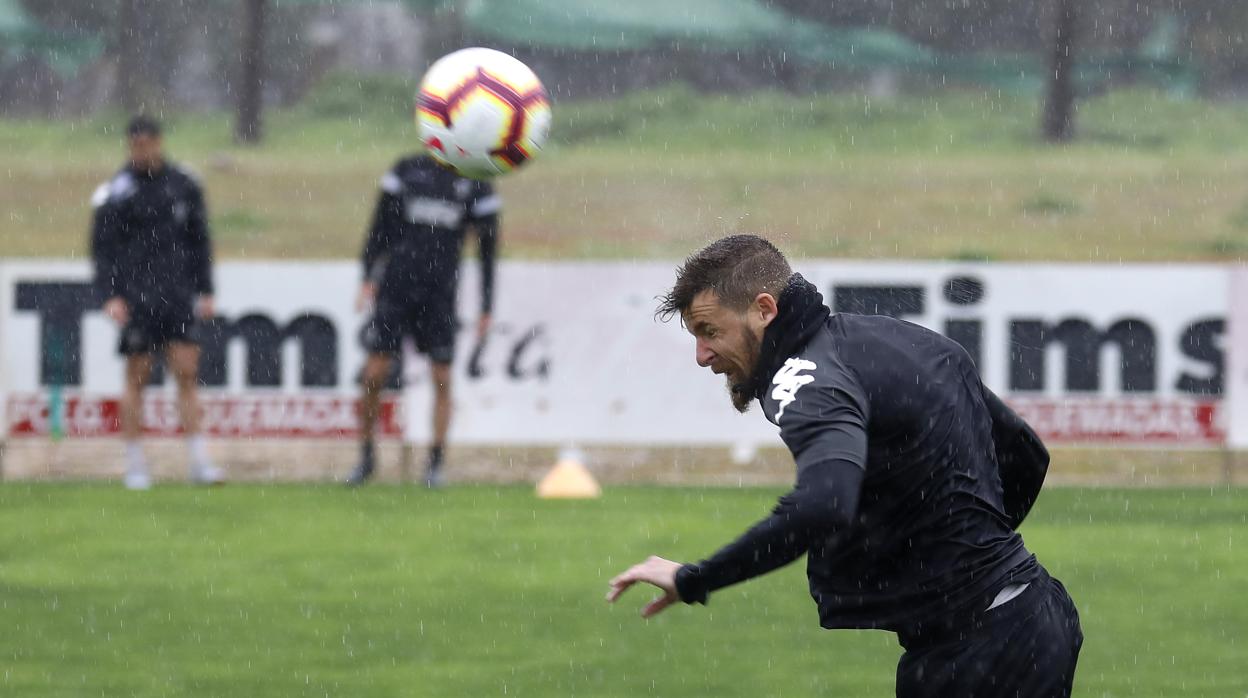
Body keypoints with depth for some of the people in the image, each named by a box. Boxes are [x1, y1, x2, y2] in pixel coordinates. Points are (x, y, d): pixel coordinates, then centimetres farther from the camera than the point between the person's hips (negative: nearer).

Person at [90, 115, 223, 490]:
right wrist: (111, 296, -11)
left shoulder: (183, 186, 8)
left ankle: (199, 460, -4)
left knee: (187, 373, -3)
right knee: (137, 377, 0)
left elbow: (200, 241, 15)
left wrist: (205, 291, 10)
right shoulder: (116, 191, -2)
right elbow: (103, 248, -1)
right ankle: (135, 465, 6)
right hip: (136, 299, -2)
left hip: (178, 296, 3)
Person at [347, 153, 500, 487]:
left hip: (440, 294, 0)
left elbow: (488, 248, 6)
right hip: (396, 285, 0)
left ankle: (435, 464, 8)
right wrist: (368, 277, 1)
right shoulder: (407, 170, 4)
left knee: (441, 378, -2)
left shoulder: (476, 185, 2)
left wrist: (486, 309, 3)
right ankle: (366, 456, 12)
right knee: (374, 375, -3)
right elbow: (381, 226, 9)